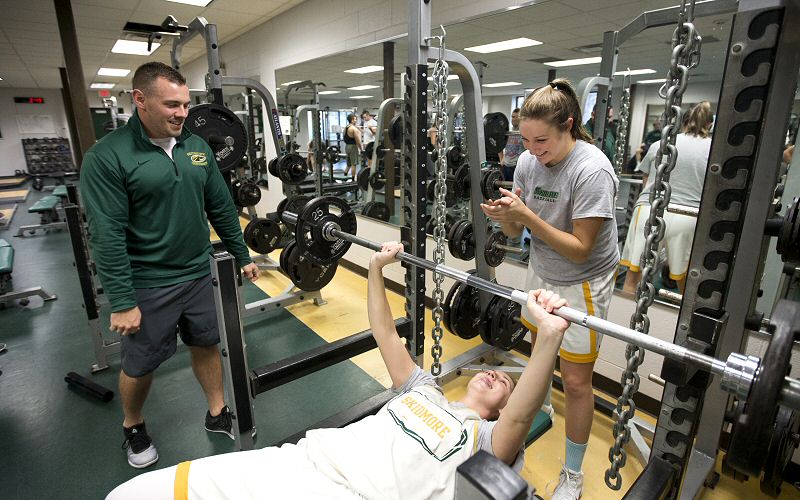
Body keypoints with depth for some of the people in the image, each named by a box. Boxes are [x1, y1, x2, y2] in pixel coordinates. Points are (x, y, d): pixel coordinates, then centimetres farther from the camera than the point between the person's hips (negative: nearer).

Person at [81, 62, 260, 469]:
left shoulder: (197, 147, 2)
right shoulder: (107, 156, -14)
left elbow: (221, 207, 8)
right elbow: (107, 235, -16)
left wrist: (242, 256, 9)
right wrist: (121, 302, -17)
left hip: (198, 275, 5)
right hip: (147, 285, -4)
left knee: (207, 345, 17)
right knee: (139, 365, 13)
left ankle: (217, 415, 38)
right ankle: (133, 428, 42)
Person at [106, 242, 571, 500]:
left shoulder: (485, 438, 7)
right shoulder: (424, 390, 22)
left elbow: (522, 416, -15)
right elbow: (386, 336, 22)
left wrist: (550, 334, -30)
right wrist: (377, 269, 17)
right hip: (300, 462, 6)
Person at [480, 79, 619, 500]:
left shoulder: (591, 171, -26)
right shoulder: (527, 161, -7)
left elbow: (579, 249, -26)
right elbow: (516, 231, -2)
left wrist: (526, 215, -34)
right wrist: (503, 215, -25)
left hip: (581, 283, -6)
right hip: (540, 272, 6)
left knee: (575, 381, 1)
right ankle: (541, 405, 54)